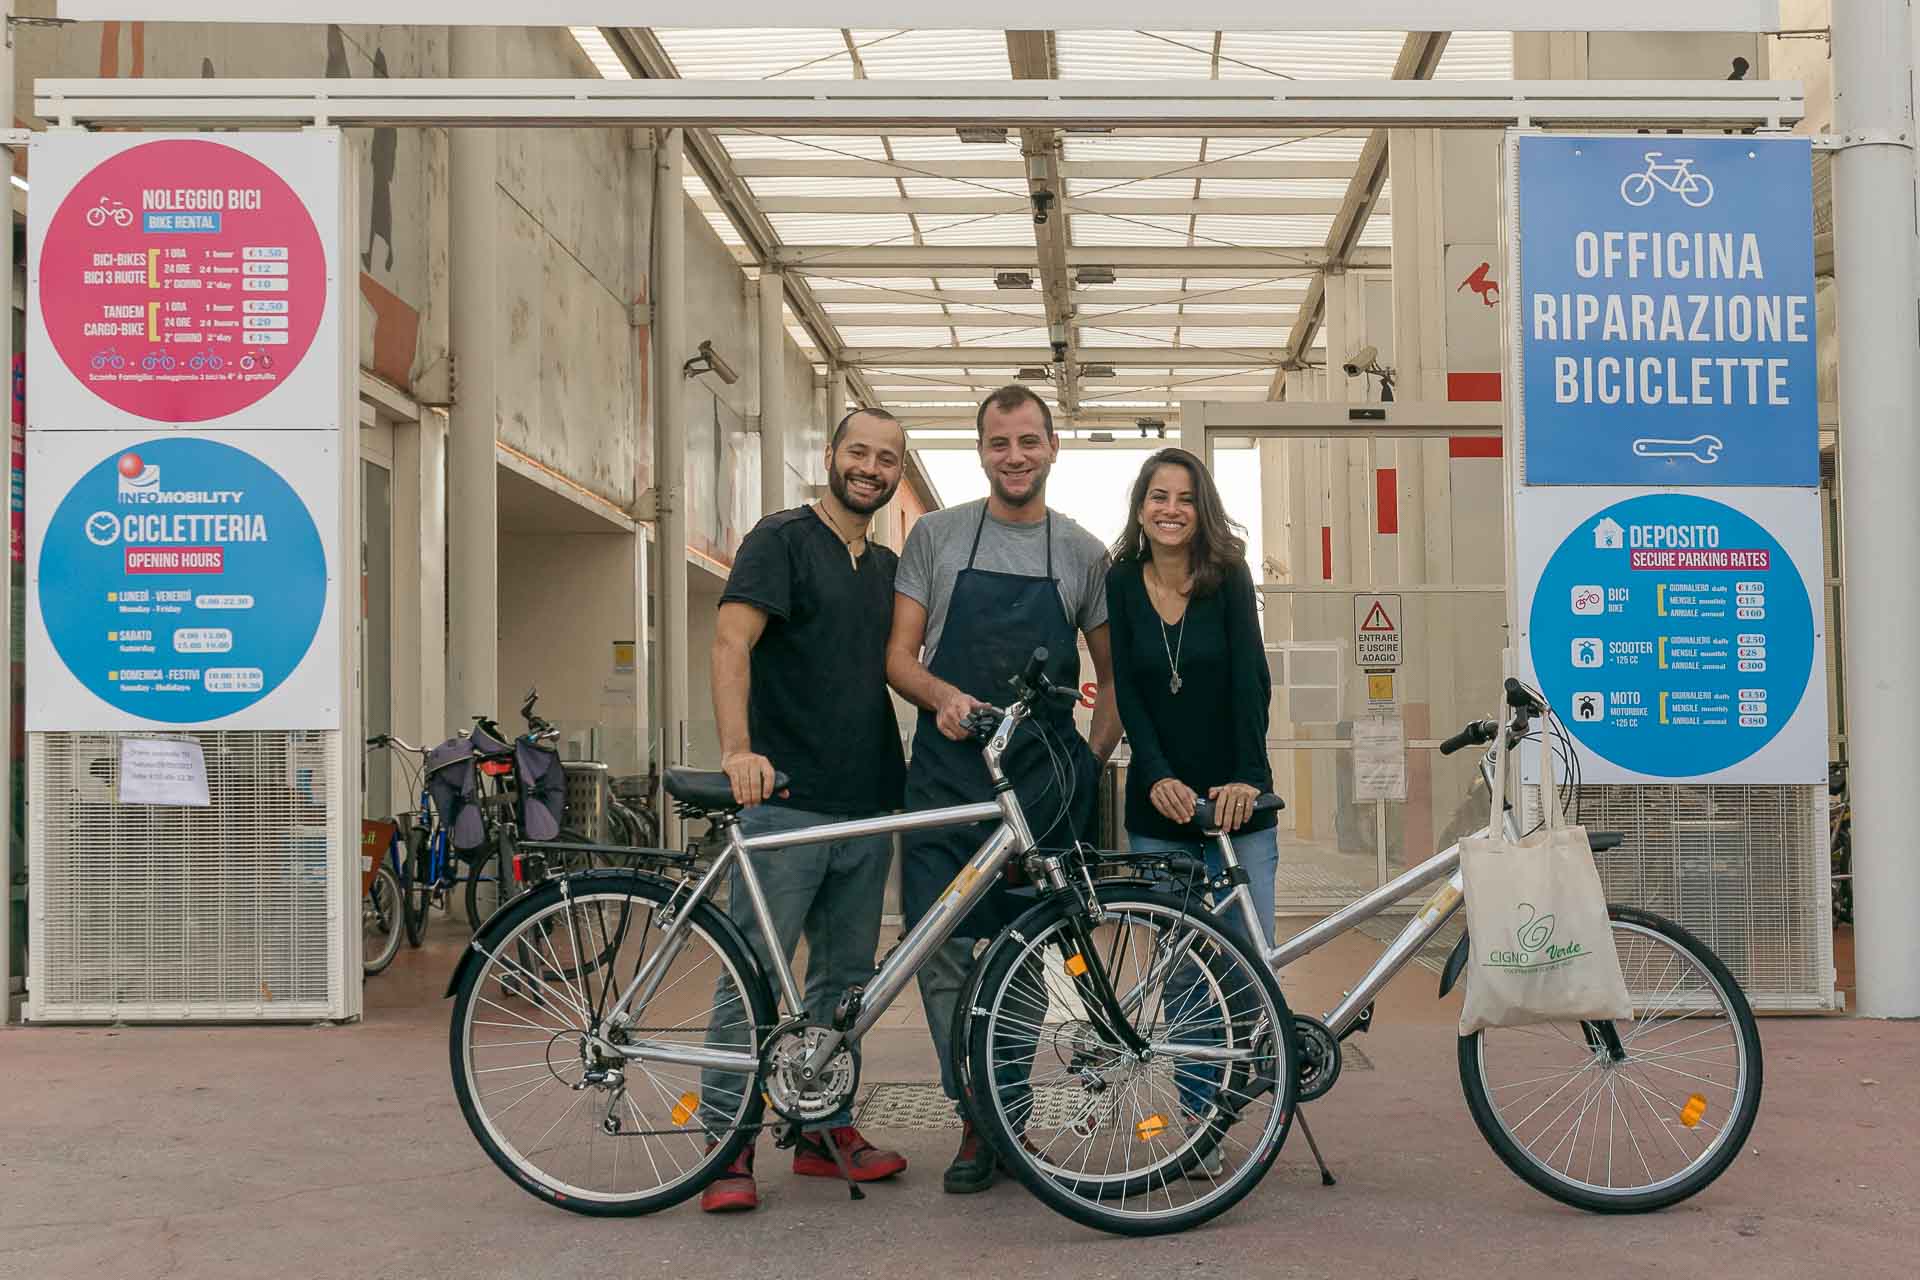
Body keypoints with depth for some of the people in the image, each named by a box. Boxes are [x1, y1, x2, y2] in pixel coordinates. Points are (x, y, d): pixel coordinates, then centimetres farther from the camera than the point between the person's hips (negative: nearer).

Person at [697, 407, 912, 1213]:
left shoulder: (888, 567, 18)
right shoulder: (782, 539, -3)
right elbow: (731, 642, -15)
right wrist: (738, 748, -28)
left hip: (868, 810, 7)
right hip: (785, 800, -7)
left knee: (845, 977, 12)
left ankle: (823, 1129, 22)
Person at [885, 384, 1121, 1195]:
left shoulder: (1083, 555, 10)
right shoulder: (936, 536, 8)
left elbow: (1113, 676, 15)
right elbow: (899, 656, 6)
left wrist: (1094, 758, 1)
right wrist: (942, 696, -15)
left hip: (1043, 779, 1)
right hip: (947, 771, 0)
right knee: (942, 954, -6)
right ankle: (981, 1121, 6)